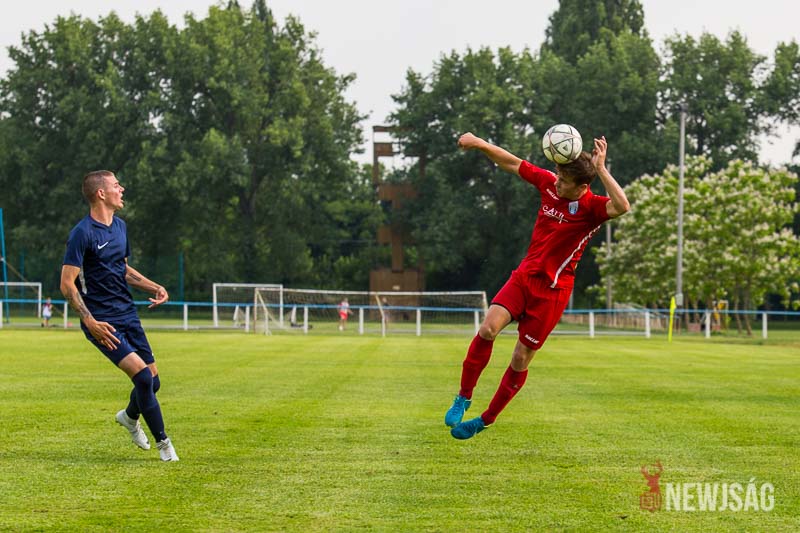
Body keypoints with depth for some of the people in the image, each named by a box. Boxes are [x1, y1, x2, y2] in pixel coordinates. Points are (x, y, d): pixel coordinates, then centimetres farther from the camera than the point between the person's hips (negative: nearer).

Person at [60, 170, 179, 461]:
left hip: (128, 315, 8)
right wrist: (90, 322, -23)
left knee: (153, 381, 6)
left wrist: (153, 287, 11)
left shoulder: (120, 226, 11)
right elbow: (67, 284, -16)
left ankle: (129, 416, 39)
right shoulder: (82, 233, -14)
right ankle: (162, 442, -4)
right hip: (102, 322, -8)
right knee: (142, 376, -18)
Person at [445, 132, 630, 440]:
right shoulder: (549, 183, -1)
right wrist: (480, 144, 2)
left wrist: (600, 169, -39)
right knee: (488, 328, -19)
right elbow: (513, 164, 12)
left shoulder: (591, 207, -16)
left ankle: (486, 420, 19)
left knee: (521, 359, 1)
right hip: (525, 275, 4)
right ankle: (464, 397, -3)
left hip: (553, 290, -4)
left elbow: (622, 207, -38)